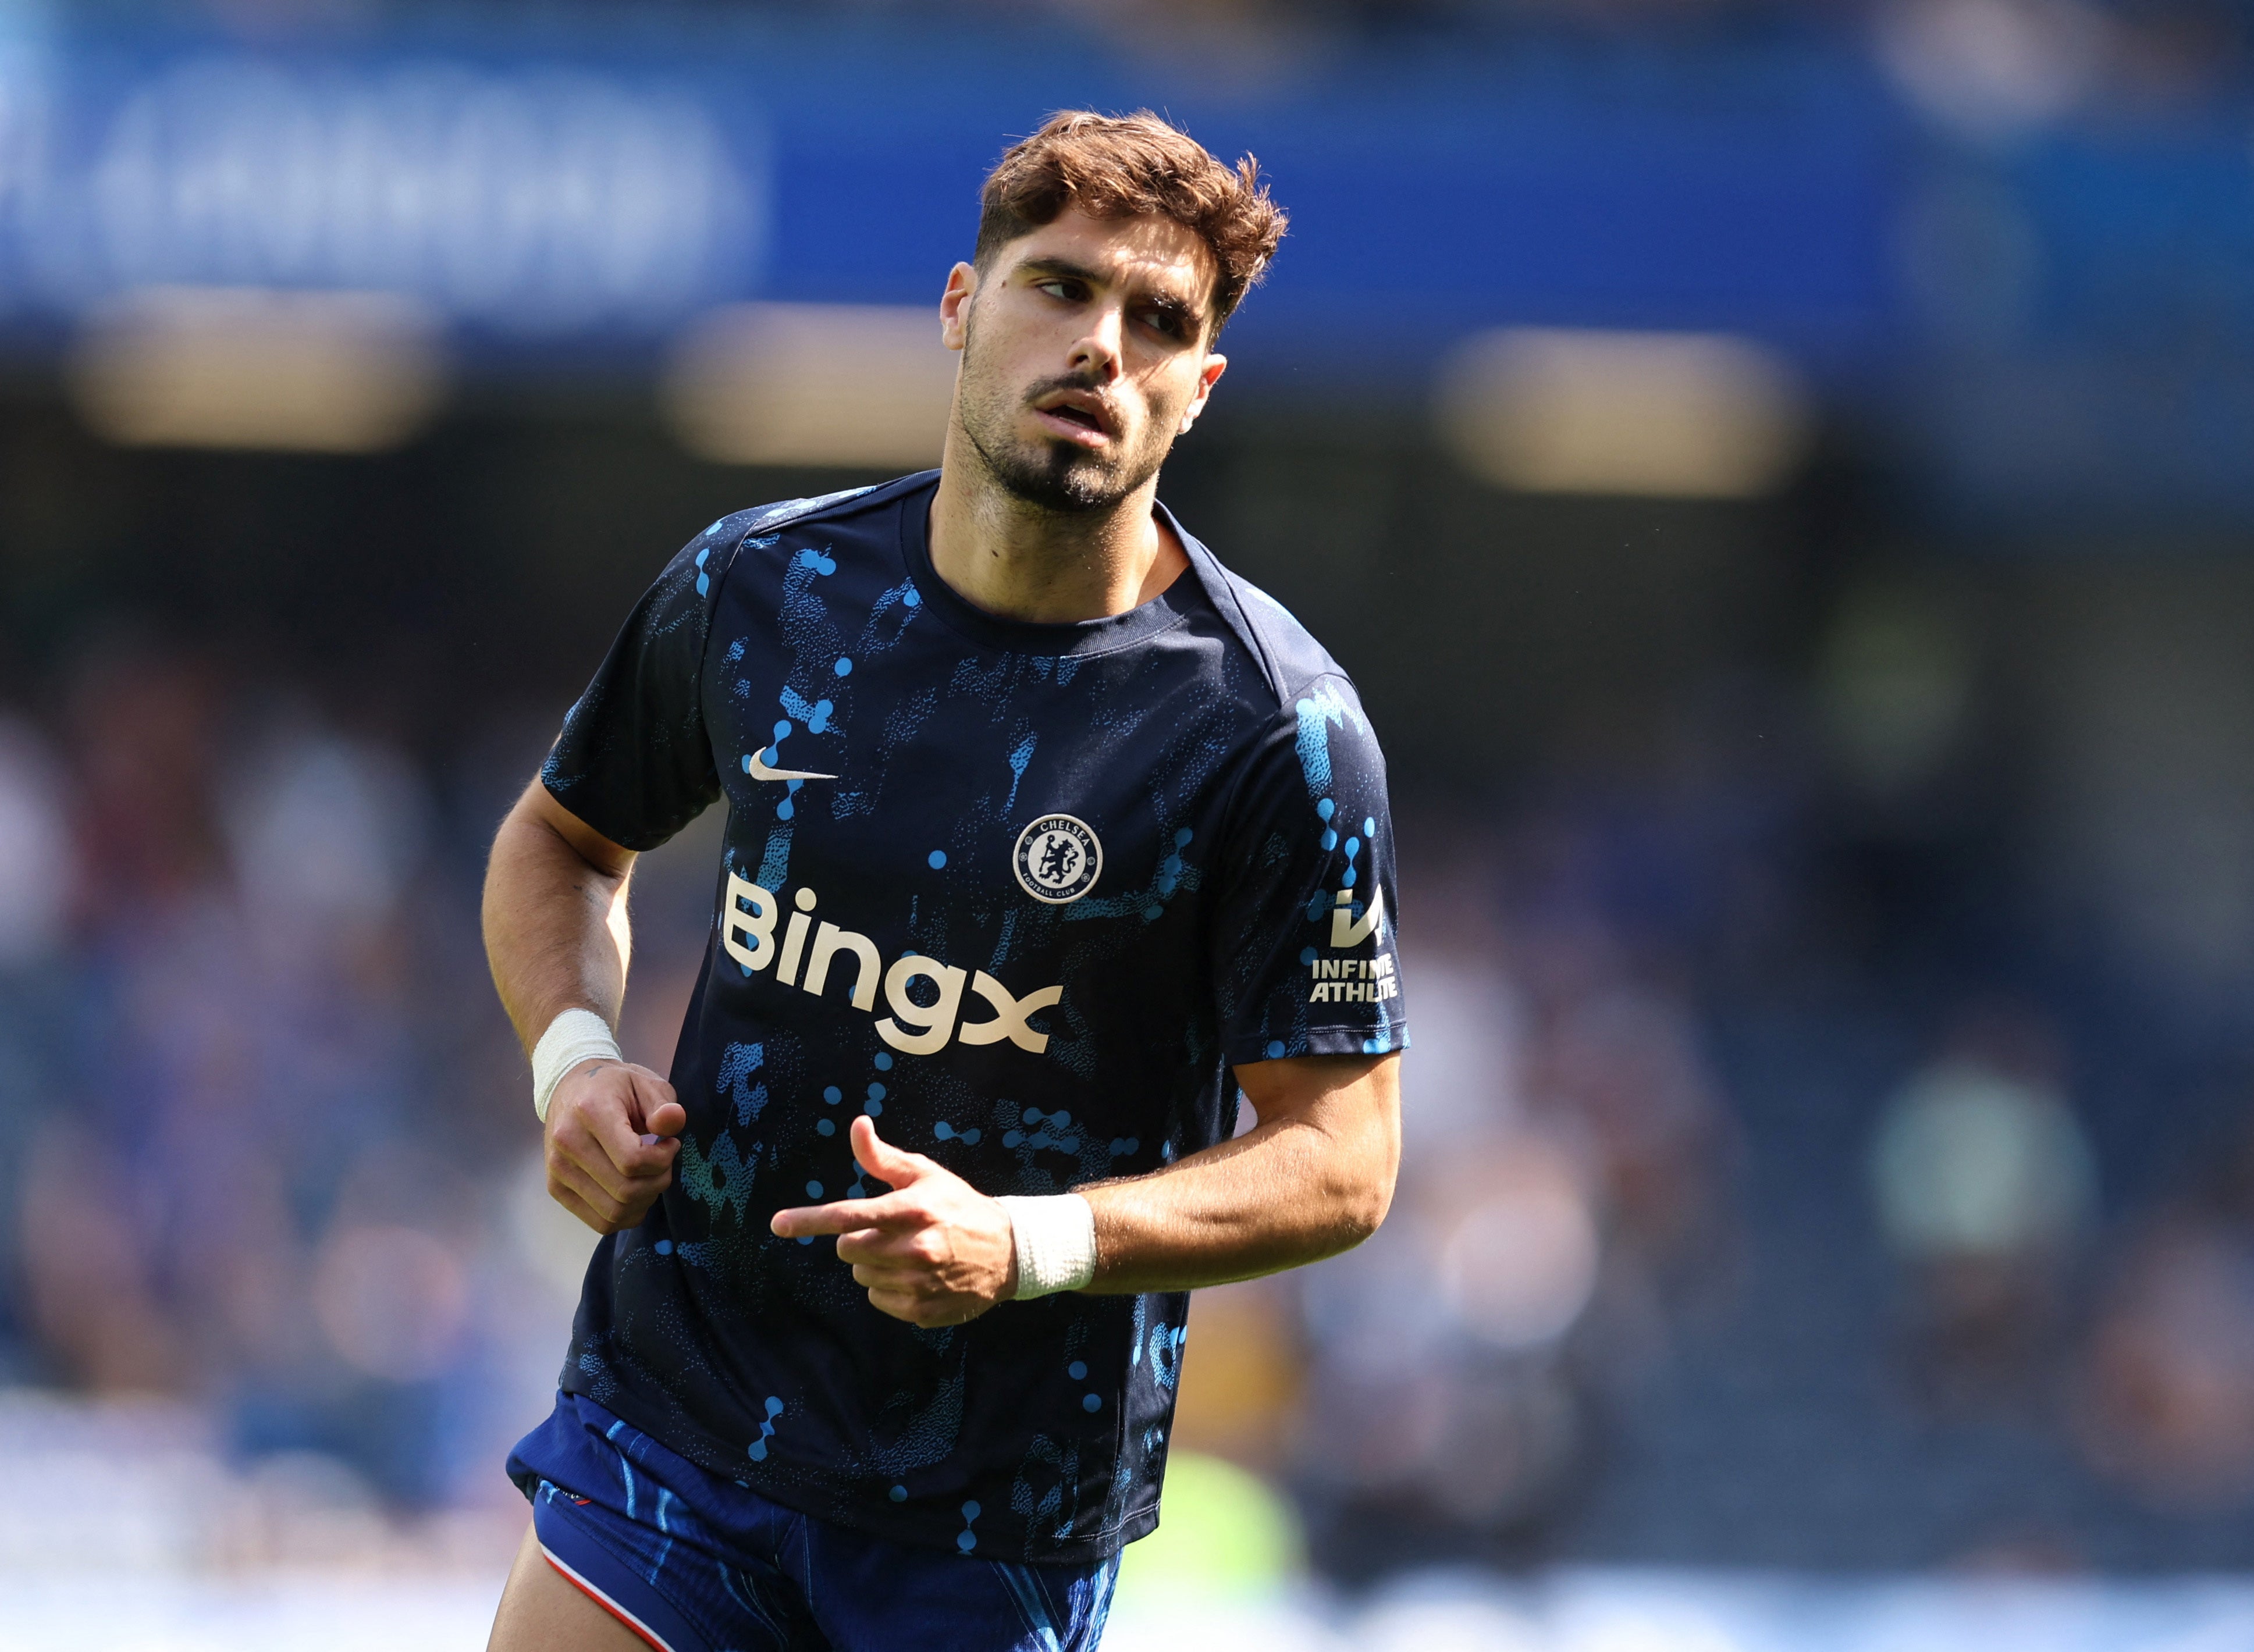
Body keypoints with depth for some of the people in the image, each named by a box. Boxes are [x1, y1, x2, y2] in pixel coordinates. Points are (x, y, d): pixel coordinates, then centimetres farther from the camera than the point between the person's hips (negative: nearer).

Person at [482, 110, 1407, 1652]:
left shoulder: (1276, 728, -12)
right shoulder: (760, 586, 0)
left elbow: (1340, 1159, -10)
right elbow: (563, 841, 19)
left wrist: (1022, 1247, -24)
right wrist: (574, 1057, -1)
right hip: (672, 1403, 2)